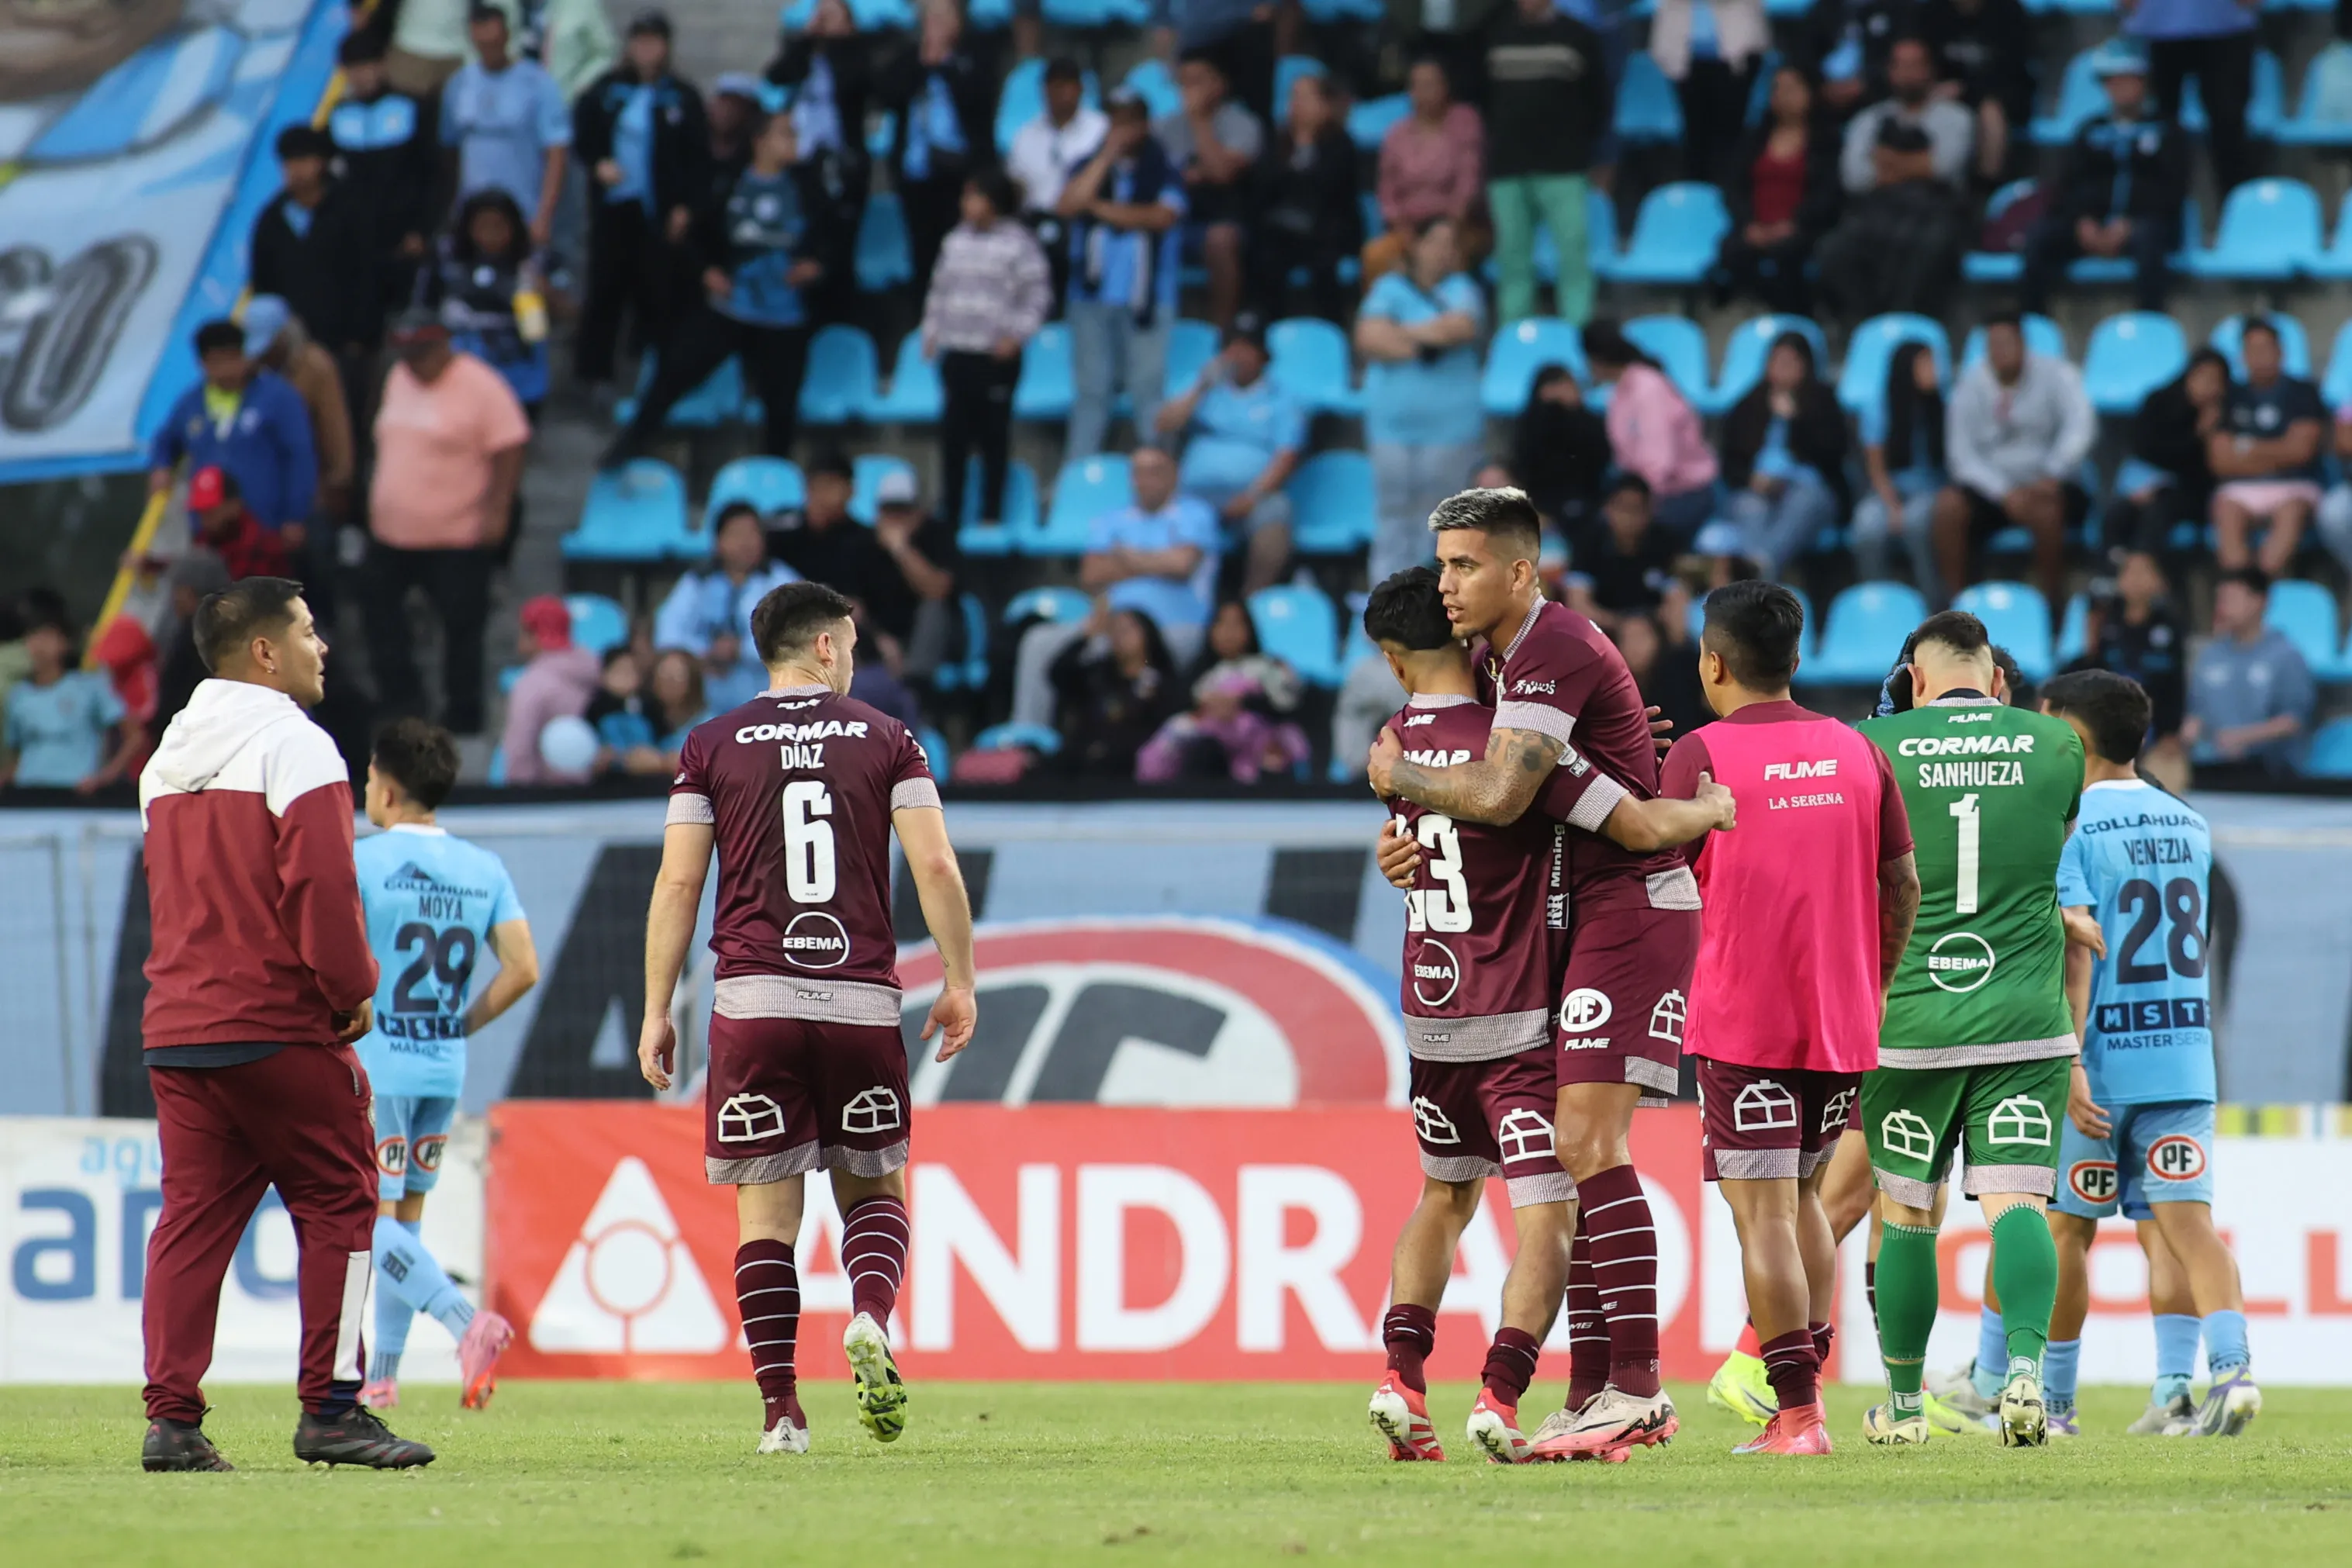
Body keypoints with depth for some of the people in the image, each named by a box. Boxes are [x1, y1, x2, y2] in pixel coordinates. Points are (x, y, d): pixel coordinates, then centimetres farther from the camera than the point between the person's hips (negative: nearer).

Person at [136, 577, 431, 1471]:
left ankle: (171, 1418, -1)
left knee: (193, 1218, 6)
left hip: (177, 1024, 7)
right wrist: (353, 992, -6)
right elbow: (322, 886, -18)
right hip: (279, 1028, -7)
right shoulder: (293, 746, -10)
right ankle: (331, 1412, -1)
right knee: (336, 1203, 2)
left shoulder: (167, 759, 16)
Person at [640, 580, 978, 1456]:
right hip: (862, 1000, 0)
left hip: (754, 996, 0)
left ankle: (780, 1411, -3)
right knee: (872, 1187, 13)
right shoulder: (886, 740, 7)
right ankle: (870, 1320, -16)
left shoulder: (712, 746, 7)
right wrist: (960, 983, 8)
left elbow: (678, 882, 4)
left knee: (765, 1209, 2)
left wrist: (656, 1012, 8)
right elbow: (936, 868, 0)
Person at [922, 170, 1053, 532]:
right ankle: (949, 513, 11)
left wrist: (1017, 335, -12)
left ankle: (991, 513, 8)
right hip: (957, 353, 5)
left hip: (997, 356, -5)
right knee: (954, 434, 5)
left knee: (993, 434, 1)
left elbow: (1039, 295, -5)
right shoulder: (955, 241, 12)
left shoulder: (1019, 244, -5)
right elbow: (939, 291, 21)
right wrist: (931, 332, 12)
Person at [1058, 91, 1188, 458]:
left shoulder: (1164, 173, 5)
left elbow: (1162, 217, -12)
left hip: (1145, 299, -2)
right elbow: (1067, 207, -5)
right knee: (1091, 389, 3)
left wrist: (1101, 208, -7)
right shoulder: (1089, 169, 13)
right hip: (1093, 295, 2)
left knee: (1148, 387, -5)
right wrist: (1106, 157, -6)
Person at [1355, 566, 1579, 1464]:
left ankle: (1402, 1376, 9)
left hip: (1430, 1012, 6)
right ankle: (1500, 1396, -17)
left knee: (1445, 1196, 23)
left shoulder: (1394, 744, 3)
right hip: (1519, 1021, -6)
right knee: (1549, 1218, -3)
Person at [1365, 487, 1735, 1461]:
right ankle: (1593, 1394, 7)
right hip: (1581, 917, 10)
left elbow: (1500, 795, -23)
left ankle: (1638, 1387, -17)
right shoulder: (1492, 654, 14)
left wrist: (1397, 777, -6)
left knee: (1587, 1137, -16)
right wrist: (1404, 829, 1)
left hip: (1634, 909, -10)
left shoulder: (1556, 652, -17)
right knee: (1571, 1149, 7)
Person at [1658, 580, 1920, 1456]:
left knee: (1764, 1215, -3)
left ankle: (1797, 1414, -8)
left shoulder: (1701, 754, -7)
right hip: (1843, 1023, 5)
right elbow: (1902, 887, 10)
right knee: (1803, 1199, 19)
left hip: (1742, 1022, -5)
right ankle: (1804, 1390, 14)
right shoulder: (1858, 753, 7)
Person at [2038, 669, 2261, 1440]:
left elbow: (2073, 950, -17)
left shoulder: (2068, 828, -8)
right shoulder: (2189, 827, 12)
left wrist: (2068, 1061, -21)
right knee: (2184, 1220, -1)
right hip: (2185, 1058, 5)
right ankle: (2230, 1365, -21)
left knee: (2068, 1228, 8)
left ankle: (2053, 1399, 16)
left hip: (2102, 1059, -5)